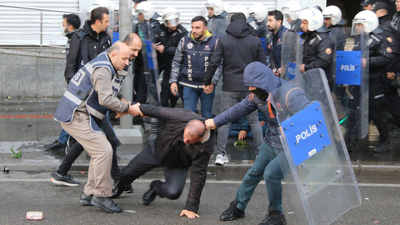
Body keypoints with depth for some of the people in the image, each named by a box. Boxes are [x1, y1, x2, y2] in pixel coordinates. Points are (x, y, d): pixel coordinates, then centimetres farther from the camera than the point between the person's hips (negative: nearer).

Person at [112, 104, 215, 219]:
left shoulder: (204, 149, -36)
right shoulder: (179, 116, -38)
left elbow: (198, 176, -31)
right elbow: (157, 111, -18)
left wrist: (191, 207, -30)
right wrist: (140, 107, -1)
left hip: (177, 165, -1)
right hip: (157, 150, 1)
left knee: (173, 193, -26)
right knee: (127, 173, 5)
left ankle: (156, 187, 14)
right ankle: (119, 188, 46)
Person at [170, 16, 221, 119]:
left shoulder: (214, 42, -2)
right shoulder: (184, 41, 4)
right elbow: (176, 63, 10)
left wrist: (213, 82, -13)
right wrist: (173, 81, 2)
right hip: (189, 86, 1)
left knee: (207, 117, 8)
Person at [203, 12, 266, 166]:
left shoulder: (224, 41, -1)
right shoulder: (255, 41, 1)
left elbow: (214, 63, -4)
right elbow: (263, 65, 4)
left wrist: (207, 82, 7)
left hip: (229, 89, -1)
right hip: (250, 87, 1)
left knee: (225, 121, 5)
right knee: (254, 121, 10)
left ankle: (220, 154, 2)